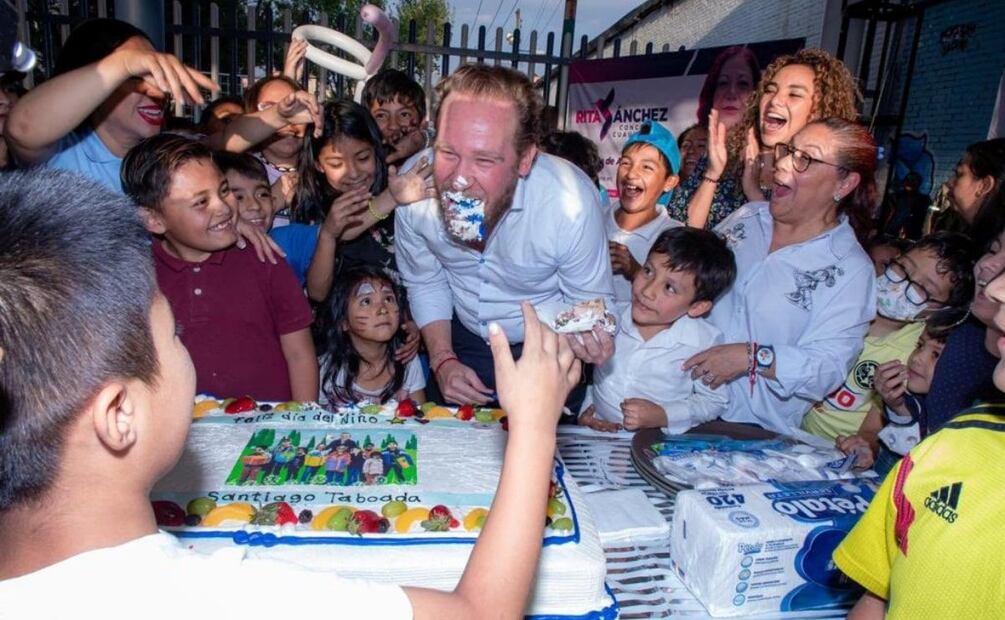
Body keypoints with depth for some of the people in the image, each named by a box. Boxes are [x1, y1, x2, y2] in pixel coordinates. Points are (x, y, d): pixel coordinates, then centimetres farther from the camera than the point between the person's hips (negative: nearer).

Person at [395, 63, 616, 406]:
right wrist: (442, 360, -12)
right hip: (462, 339, 3)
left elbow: (590, 300, -18)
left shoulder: (571, 204, -34)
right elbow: (425, 282, -5)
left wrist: (587, 337, -39)